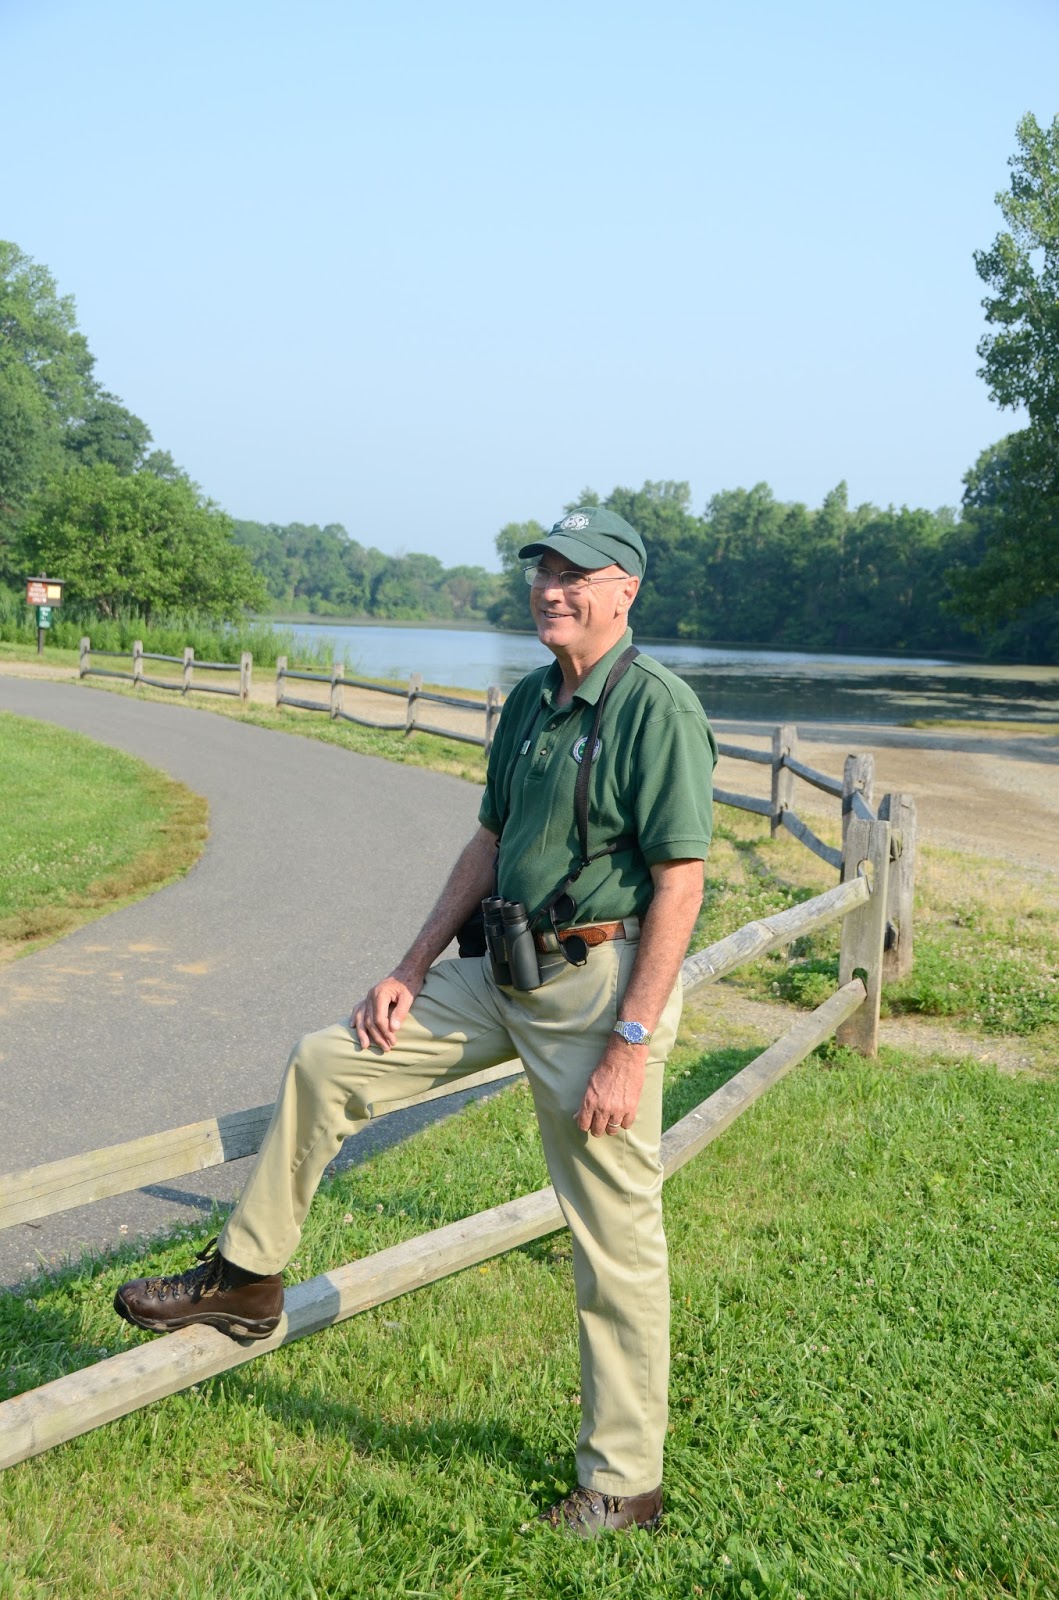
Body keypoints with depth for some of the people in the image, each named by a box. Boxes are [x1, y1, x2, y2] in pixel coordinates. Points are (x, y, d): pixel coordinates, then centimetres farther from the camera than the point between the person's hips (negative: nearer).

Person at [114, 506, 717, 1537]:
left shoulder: (658, 709, -15)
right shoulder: (528, 703, 10)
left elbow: (680, 883, -19)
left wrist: (629, 1046, -22)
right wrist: (411, 969, 14)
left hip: (603, 986, -8)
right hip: (508, 976, 8)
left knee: (616, 1240, 2)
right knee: (326, 1064, 10)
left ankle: (623, 1483, 18)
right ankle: (246, 1279, 26)